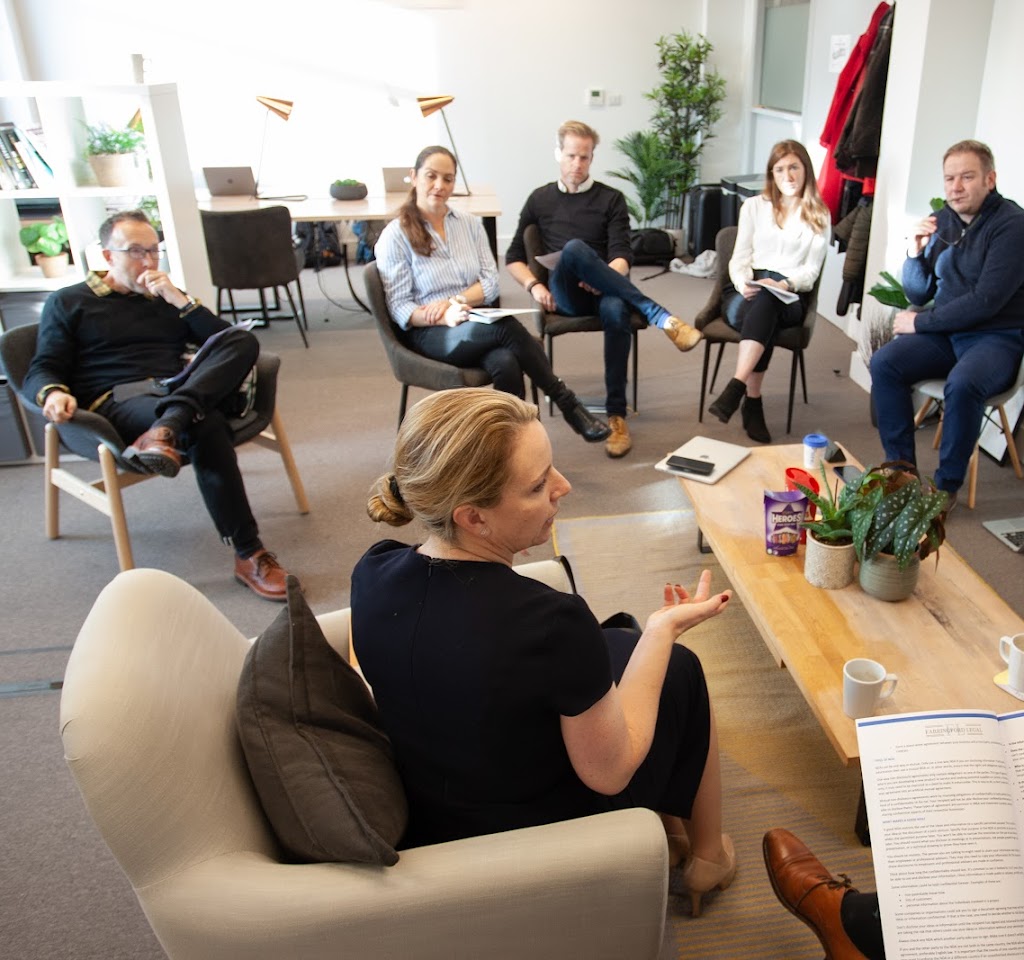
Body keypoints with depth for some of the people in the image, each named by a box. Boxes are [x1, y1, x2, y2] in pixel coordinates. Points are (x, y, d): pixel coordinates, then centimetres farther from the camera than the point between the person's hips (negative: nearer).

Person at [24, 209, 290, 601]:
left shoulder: (165, 297, 27)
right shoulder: (68, 303, 17)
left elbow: (226, 340, 15)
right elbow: (41, 370, 7)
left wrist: (179, 299, 2)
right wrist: (53, 392, -18)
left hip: (179, 392, 4)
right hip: (116, 402, -4)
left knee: (244, 340, -25)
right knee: (205, 426, -38)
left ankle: (165, 431, -46)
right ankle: (248, 555, -38)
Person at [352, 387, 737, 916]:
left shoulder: (371, 572, -17)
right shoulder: (552, 624, -37)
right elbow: (608, 772, -20)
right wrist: (663, 627, -12)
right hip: (531, 841, -5)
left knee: (616, 645, 21)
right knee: (681, 672, 15)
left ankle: (659, 821, 39)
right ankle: (708, 859, 38)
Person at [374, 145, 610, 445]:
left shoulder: (470, 223, 12)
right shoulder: (395, 236, -2)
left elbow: (491, 282, 6)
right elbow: (400, 308, -7)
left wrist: (455, 300, -13)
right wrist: (445, 318, -25)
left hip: (478, 324, 4)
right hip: (429, 334, -4)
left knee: (506, 363, -34)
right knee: (506, 327, -32)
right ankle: (566, 403, -22)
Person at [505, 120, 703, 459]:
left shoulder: (611, 198, 15)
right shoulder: (540, 199, 19)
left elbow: (622, 256, 3)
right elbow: (513, 257, 16)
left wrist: (602, 278, -20)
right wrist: (533, 285, -5)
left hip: (603, 290, 0)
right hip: (564, 294, 0)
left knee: (616, 311, -39)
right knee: (574, 248, -35)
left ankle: (617, 416, -32)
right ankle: (660, 316, -37)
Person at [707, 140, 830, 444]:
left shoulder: (818, 215, 14)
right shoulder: (754, 206, 17)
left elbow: (811, 271, 5)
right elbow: (739, 258, 9)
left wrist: (786, 284, -17)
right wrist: (743, 282, -15)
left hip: (790, 298, -1)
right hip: (744, 293, 1)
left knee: (764, 300, -39)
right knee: (763, 316, -37)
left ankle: (735, 390, -48)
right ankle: (752, 402, -36)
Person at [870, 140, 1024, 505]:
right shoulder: (941, 221, 6)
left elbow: (985, 302, -20)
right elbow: (918, 295, 9)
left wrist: (920, 323, -12)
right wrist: (915, 253, -9)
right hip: (945, 332, 6)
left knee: (963, 383, -35)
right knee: (884, 363, -18)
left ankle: (948, 485, -16)